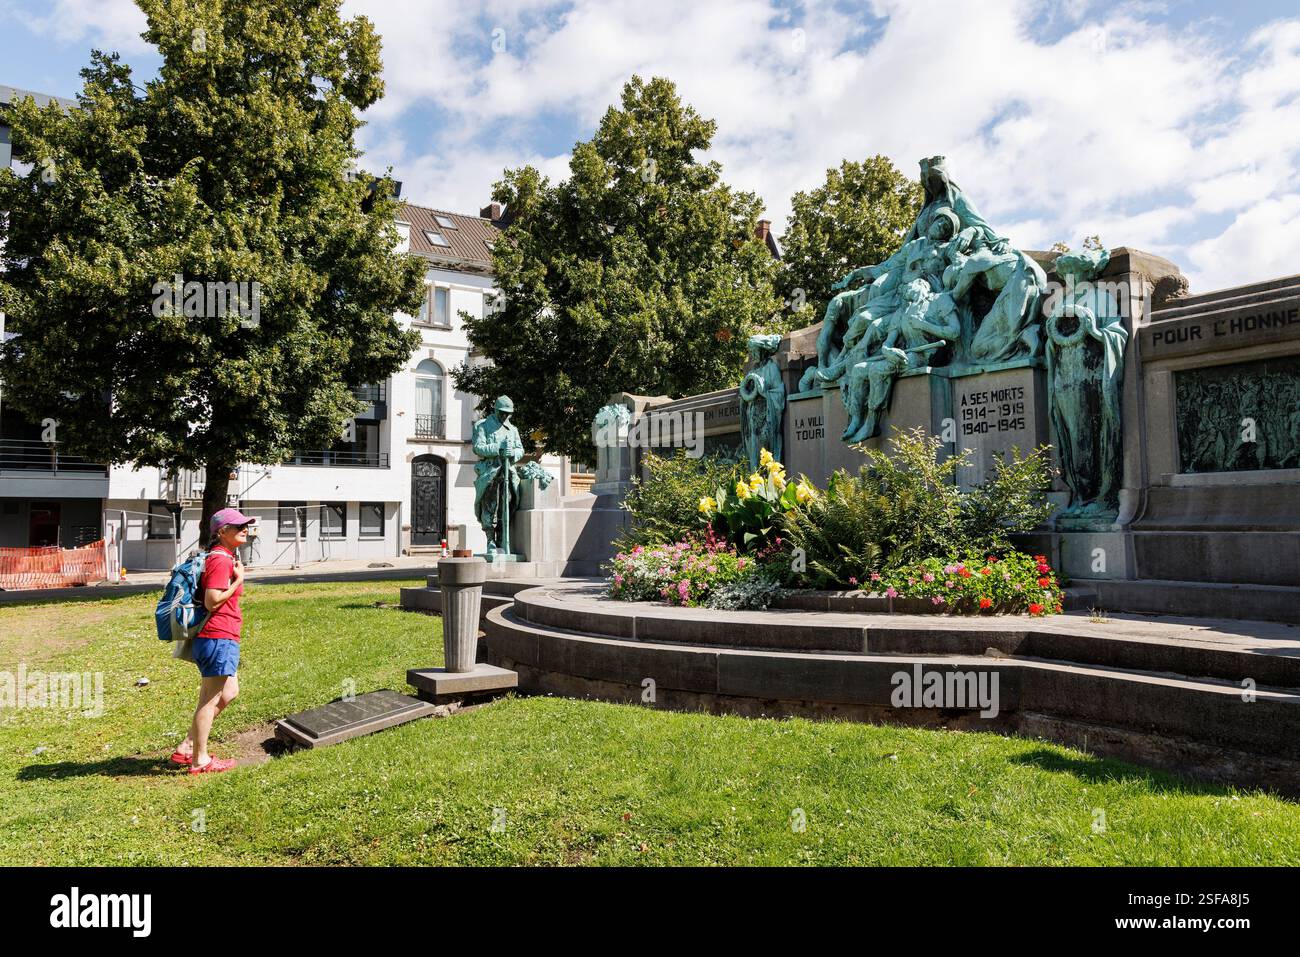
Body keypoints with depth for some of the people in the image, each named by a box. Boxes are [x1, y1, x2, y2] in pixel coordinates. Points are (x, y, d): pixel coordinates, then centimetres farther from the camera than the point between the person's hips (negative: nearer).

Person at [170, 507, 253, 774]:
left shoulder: (227, 557, 16)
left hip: (223, 638, 11)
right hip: (218, 638, -11)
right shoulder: (221, 560, -16)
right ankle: (199, 760, 10)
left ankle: (186, 748, 26)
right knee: (210, 699, -1)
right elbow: (212, 602, -22)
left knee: (229, 693, 20)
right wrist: (238, 581, -15)